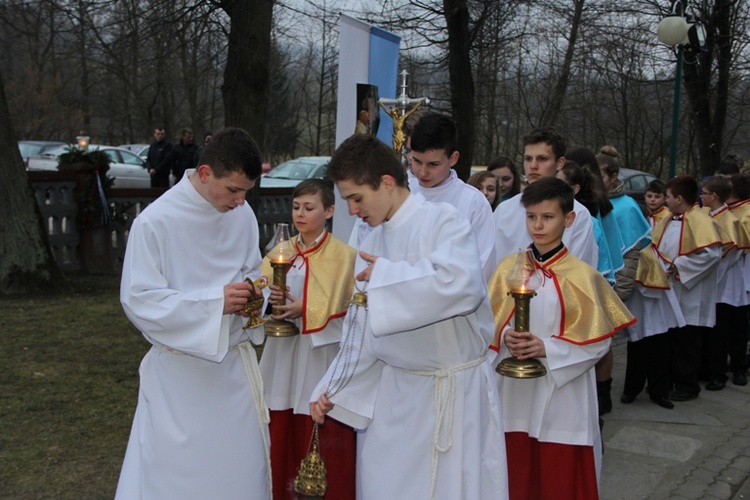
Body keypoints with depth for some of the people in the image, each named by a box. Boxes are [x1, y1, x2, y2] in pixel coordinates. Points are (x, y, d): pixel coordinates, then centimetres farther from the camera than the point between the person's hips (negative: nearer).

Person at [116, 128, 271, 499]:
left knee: (243, 465, 12)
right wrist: (214, 301, -24)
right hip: (181, 368, -5)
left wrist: (253, 288, -12)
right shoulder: (155, 222, -18)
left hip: (234, 360, 5)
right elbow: (137, 299, -17)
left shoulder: (242, 215, -2)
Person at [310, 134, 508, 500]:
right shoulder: (372, 242, 8)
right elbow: (360, 331, 11)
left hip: (453, 391, -6)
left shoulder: (443, 221, -13)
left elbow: (461, 284, -32)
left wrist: (385, 275, -22)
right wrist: (332, 390, 5)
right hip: (392, 391, 7)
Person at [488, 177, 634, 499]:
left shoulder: (581, 276, -7)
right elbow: (491, 319, 5)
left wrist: (547, 348, -19)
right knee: (517, 474, 12)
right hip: (515, 391, 3)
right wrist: (506, 337, -16)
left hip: (561, 394, -3)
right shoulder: (509, 267, 3)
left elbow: (597, 339, -9)